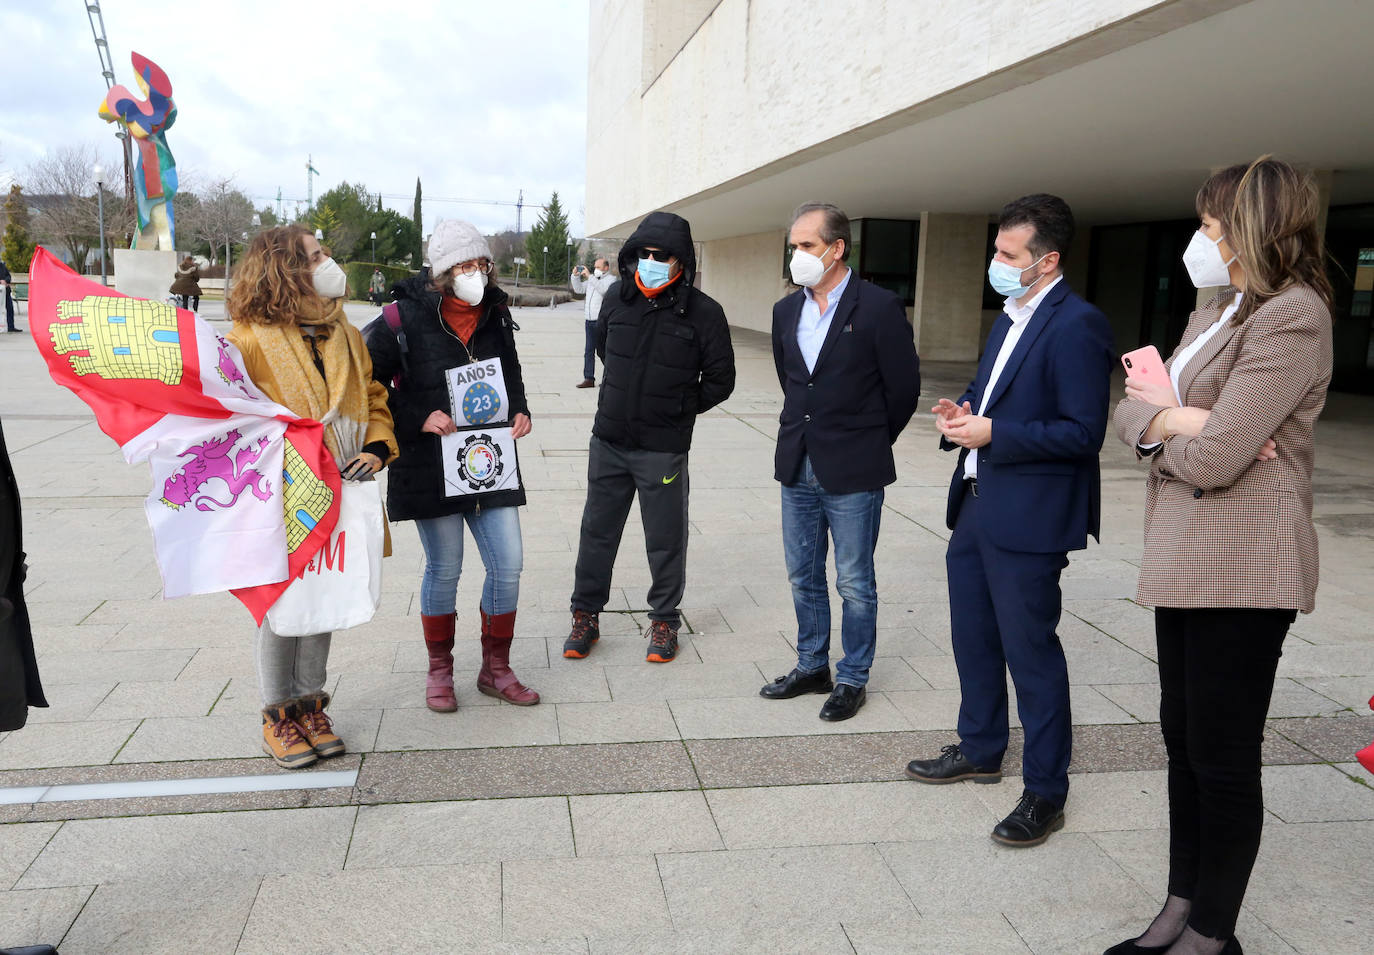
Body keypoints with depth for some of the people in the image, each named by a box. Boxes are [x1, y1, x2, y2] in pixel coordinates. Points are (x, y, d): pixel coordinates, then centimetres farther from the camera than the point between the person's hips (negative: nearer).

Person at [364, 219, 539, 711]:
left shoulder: (495, 315, 6)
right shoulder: (404, 319, -10)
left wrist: (520, 411, 4)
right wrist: (419, 420, -16)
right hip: (431, 467, -4)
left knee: (508, 564, 3)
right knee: (444, 569, 6)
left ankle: (495, 670, 22)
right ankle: (439, 671, 27)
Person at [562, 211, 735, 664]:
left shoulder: (703, 312, -9)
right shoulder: (617, 298, 2)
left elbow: (720, 380, -1)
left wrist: (678, 409, 2)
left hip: (663, 449, -3)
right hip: (608, 440, 4)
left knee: (665, 540, 8)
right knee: (597, 531, 13)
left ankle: (664, 619, 27)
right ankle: (586, 616, 28)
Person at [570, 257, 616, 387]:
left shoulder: (610, 279, -3)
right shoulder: (593, 279, 20)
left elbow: (603, 290, -22)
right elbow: (579, 289, 26)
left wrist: (589, 277, -22)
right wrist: (575, 276, 11)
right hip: (590, 320, 7)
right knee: (589, 351, 6)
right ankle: (589, 378, 10)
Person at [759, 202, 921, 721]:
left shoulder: (879, 307, -11)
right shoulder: (786, 311, 7)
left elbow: (904, 387, -5)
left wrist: (867, 444, 5)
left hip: (853, 473, -6)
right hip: (798, 467, 6)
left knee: (855, 583, 6)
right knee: (803, 577, 15)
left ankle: (853, 679, 21)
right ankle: (812, 667, 31)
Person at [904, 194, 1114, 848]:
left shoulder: (1077, 326, -16)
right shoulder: (1010, 317, 13)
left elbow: (1083, 431, -20)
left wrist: (992, 433, -21)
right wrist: (963, 413, 3)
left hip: (1027, 519, -9)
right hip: (976, 506, 9)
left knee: (1031, 652, 1)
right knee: (974, 639, 20)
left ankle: (1045, 793, 16)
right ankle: (980, 750, 39)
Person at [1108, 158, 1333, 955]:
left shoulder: (1292, 315, -14)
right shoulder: (1214, 315, 15)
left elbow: (1212, 458, -21)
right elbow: (1133, 412, 8)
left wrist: (1164, 419, -1)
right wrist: (1180, 419, -13)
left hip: (1242, 570, -9)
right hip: (1183, 561, 9)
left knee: (1223, 757, 3)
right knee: (1184, 740, 16)